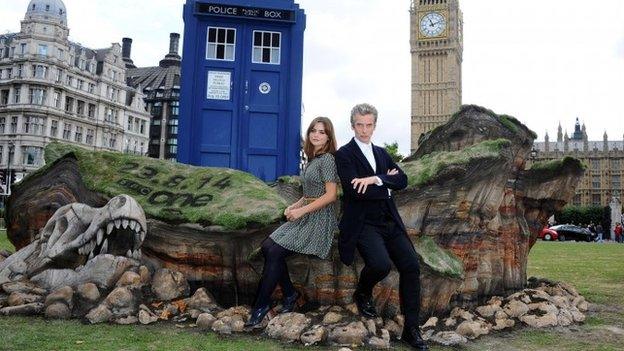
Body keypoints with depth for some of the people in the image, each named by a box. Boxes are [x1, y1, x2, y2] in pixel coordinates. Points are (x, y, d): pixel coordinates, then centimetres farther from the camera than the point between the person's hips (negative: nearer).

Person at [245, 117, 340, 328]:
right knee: (267, 246, -9)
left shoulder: (327, 159, -10)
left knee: (275, 252, -17)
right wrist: (295, 206, 3)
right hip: (304, 216, 8)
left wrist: (301, 211, -15)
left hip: (318, 219, -8)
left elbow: (331, 195, -15)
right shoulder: (313, 159, 15)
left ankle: (261, 306, -5)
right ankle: (289, 294, 2)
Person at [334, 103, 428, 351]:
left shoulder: (382, 153, 18)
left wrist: (376, 179, -14)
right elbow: (354, 190, -16)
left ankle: (411, 329, 1)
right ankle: (362, 294, 7)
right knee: (381, 264, -28)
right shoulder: (344, 154, -2)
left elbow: (402, 180, 3)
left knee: (411, 265, -10)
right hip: (363, 223, -6)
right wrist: (386, 186, -5)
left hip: (389, 222, 6)